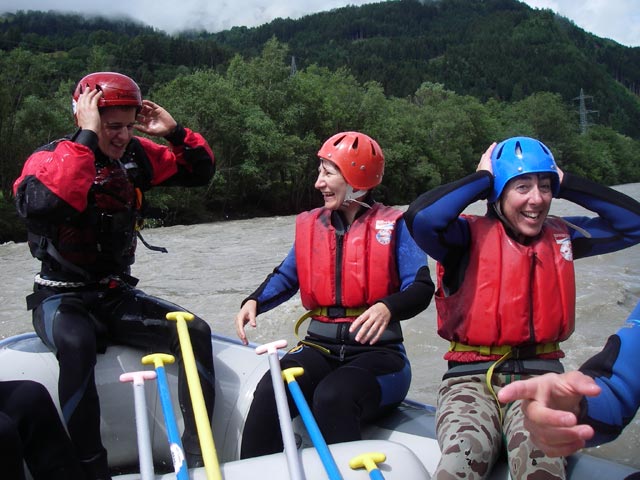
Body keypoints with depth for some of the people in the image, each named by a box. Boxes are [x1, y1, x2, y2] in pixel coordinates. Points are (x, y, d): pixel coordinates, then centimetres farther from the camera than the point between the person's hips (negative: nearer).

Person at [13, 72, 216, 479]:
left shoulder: (135, 156, 2)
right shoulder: (49, 157, -11)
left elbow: (200, 173, 10)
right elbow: (39, 205, -36)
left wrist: (175, 134, -8)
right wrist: (87, 137, -32)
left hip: (117, 296, 5)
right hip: (62, 299, -4)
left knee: (195, 332, -18)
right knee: (78, 345, -38)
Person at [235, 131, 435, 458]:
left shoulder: (392, 225, -1)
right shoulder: (310, 225, 13)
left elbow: (421, 287, -11)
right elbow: (285, 277, 19)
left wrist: (387, 308, -32)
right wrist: (254, 301, -2)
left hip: (376, 350, -4)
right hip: (320, 348, 4)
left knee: (332, 397, -34)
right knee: (269, 392, -25)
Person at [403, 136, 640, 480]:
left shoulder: (560, 237, 11)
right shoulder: (471, 236, -4)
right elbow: (420, 218, -24)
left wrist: (565, 182, 5)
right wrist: (482, 178, -10)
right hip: (472, 379, -2)